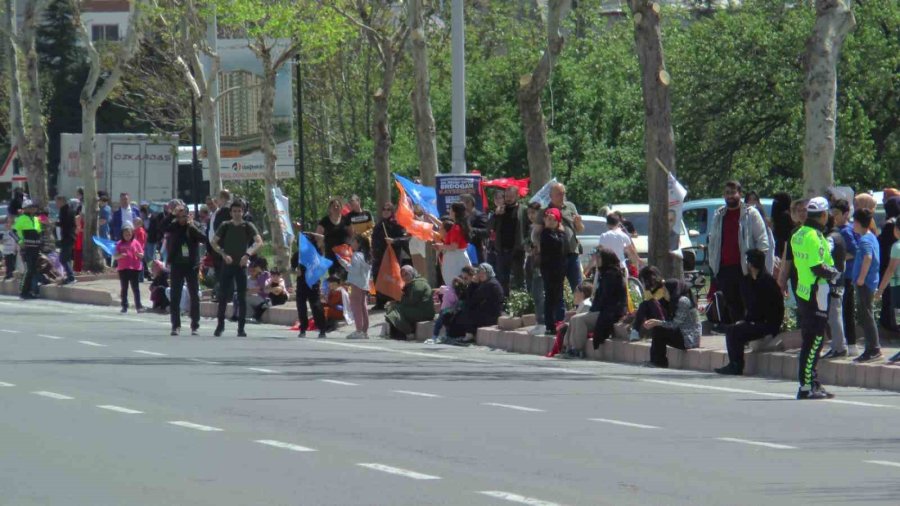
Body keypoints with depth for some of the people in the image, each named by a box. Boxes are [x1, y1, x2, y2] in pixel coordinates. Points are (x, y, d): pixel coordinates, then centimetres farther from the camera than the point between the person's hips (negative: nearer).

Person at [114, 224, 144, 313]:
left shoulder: (135, 243, 2)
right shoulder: (119, 244, 4)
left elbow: (142, 255, 3)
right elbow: (114, 257, 2)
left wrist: (138, 254, -20)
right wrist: (120, 256, -19)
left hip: (134, 269, -1)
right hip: (123, 269, 1)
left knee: (135, 288, 1)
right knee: (124, 288, 6)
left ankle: (138, 306, 2)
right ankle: (124, 306, 12)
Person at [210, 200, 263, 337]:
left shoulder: (248, 227, 1)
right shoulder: (225, 226, 4)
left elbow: (259, 242, -9)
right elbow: (214, 242, 2)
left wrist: (248, 254, -22)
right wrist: (223, 254, -14)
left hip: (241, 265, -1)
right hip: (227, 264, 1)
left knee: (242, 297, -1)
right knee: (223, 295, 1)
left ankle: (241, 327, 2)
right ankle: (220, 324, 12)